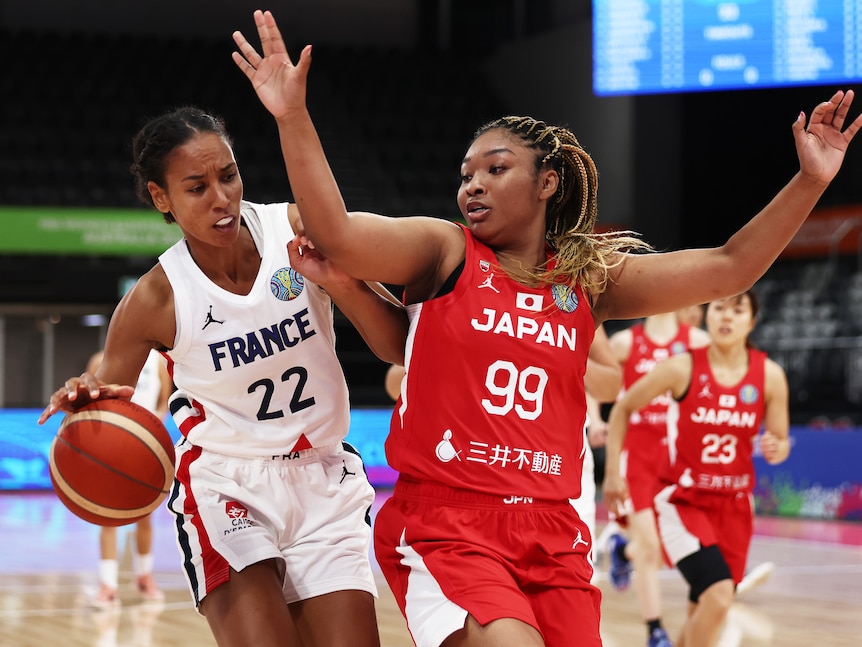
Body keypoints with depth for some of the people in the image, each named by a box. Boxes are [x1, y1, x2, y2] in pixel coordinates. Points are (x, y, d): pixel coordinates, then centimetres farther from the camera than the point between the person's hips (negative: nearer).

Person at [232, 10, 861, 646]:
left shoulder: (590, 278, 12)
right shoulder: (445, 253, 3)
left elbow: (728, 268, 8)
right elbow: (335, 234, -14)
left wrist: (810, 181, 0)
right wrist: (293, 117, -25)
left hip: (549, 532, 4)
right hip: (442, 522, -4)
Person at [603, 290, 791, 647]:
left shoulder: (770, 376, -5)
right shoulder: (682, 368, -12)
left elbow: (780, 441, 6)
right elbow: (622, 408, 1)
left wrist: (776, 449, -18)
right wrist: (612, 474, -3)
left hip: (734, 504, 4)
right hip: (682, 499, -4)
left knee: (704, 611, 9)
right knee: (718, 596, -23)